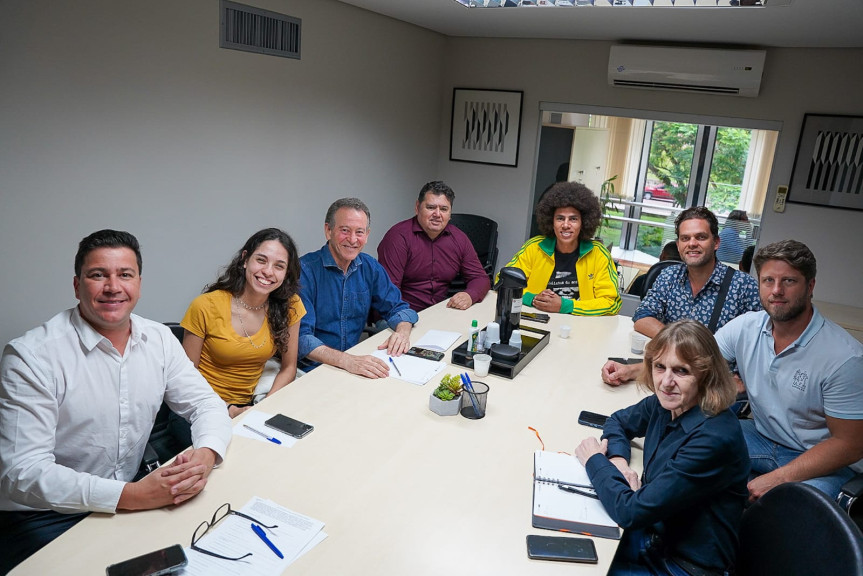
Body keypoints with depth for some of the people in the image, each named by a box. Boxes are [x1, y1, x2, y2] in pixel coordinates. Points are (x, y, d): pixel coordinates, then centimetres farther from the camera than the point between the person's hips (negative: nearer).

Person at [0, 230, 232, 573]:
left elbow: (205, 403, 3)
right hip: (42, 519, -4)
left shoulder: (159, 339, 0)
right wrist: (131, 495, -30)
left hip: (132, 497, 5)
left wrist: (206, 454, -20)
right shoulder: (31, 356, -16)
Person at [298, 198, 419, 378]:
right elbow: (301, 337, -21)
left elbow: (397, 307, 13)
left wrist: (403, 331, -11)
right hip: (311, 370, -5)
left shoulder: (370, 267, 6)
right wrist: (346, 361, -36)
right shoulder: (304, 270, -14)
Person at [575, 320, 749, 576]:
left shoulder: (714, 439, -31)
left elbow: (631, 511, -29)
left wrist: (595, 461, -12)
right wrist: (617, 459, -8)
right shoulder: (665, 404, -7)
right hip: (653, 538, 6)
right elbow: (618, 421, 14)